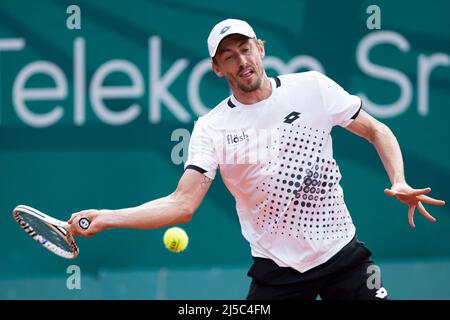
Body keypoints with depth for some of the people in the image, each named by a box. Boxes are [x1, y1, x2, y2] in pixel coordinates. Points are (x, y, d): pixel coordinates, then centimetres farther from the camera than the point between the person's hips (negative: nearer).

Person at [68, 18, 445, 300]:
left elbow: (377, 131, 7)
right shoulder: (212, 128, -6)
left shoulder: (312, 87, -3)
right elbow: (182, 204, -13)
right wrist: (105, 218, -26)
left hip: (342, 255, 1)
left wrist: (399, 183, -11)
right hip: (277, 271, -1)